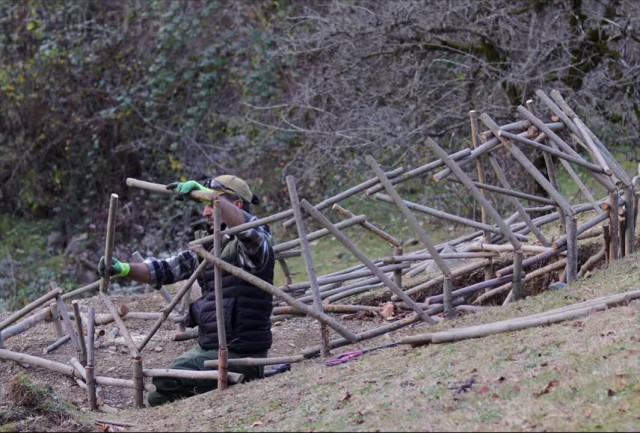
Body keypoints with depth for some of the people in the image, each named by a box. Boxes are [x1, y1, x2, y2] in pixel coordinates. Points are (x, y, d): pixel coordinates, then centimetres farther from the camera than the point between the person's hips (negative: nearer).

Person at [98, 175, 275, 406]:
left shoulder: (255, 243, -11)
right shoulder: (208, 247, 14)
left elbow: (247, 227, -35)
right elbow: (165, 269, 10)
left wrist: (205, 193, -43)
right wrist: (123, 268, -8)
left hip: (238, 353, -9)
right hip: (207, 348, 9)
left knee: (167, 383, -24)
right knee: (157, 396, 15)